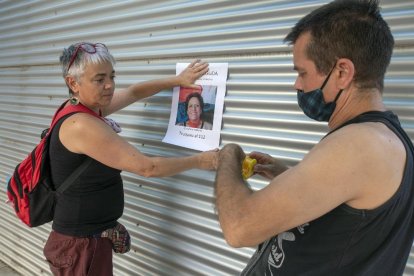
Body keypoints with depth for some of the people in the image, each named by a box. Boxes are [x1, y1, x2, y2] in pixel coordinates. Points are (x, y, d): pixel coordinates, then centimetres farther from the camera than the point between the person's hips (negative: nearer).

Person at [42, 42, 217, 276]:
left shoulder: (82, 107, 0)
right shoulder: (81, 125, -26)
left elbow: (133, 93, 12)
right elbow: (147, 167, -25)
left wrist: (178, 80, 5)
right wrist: (200, 161, -14)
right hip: (82, 243, -9)